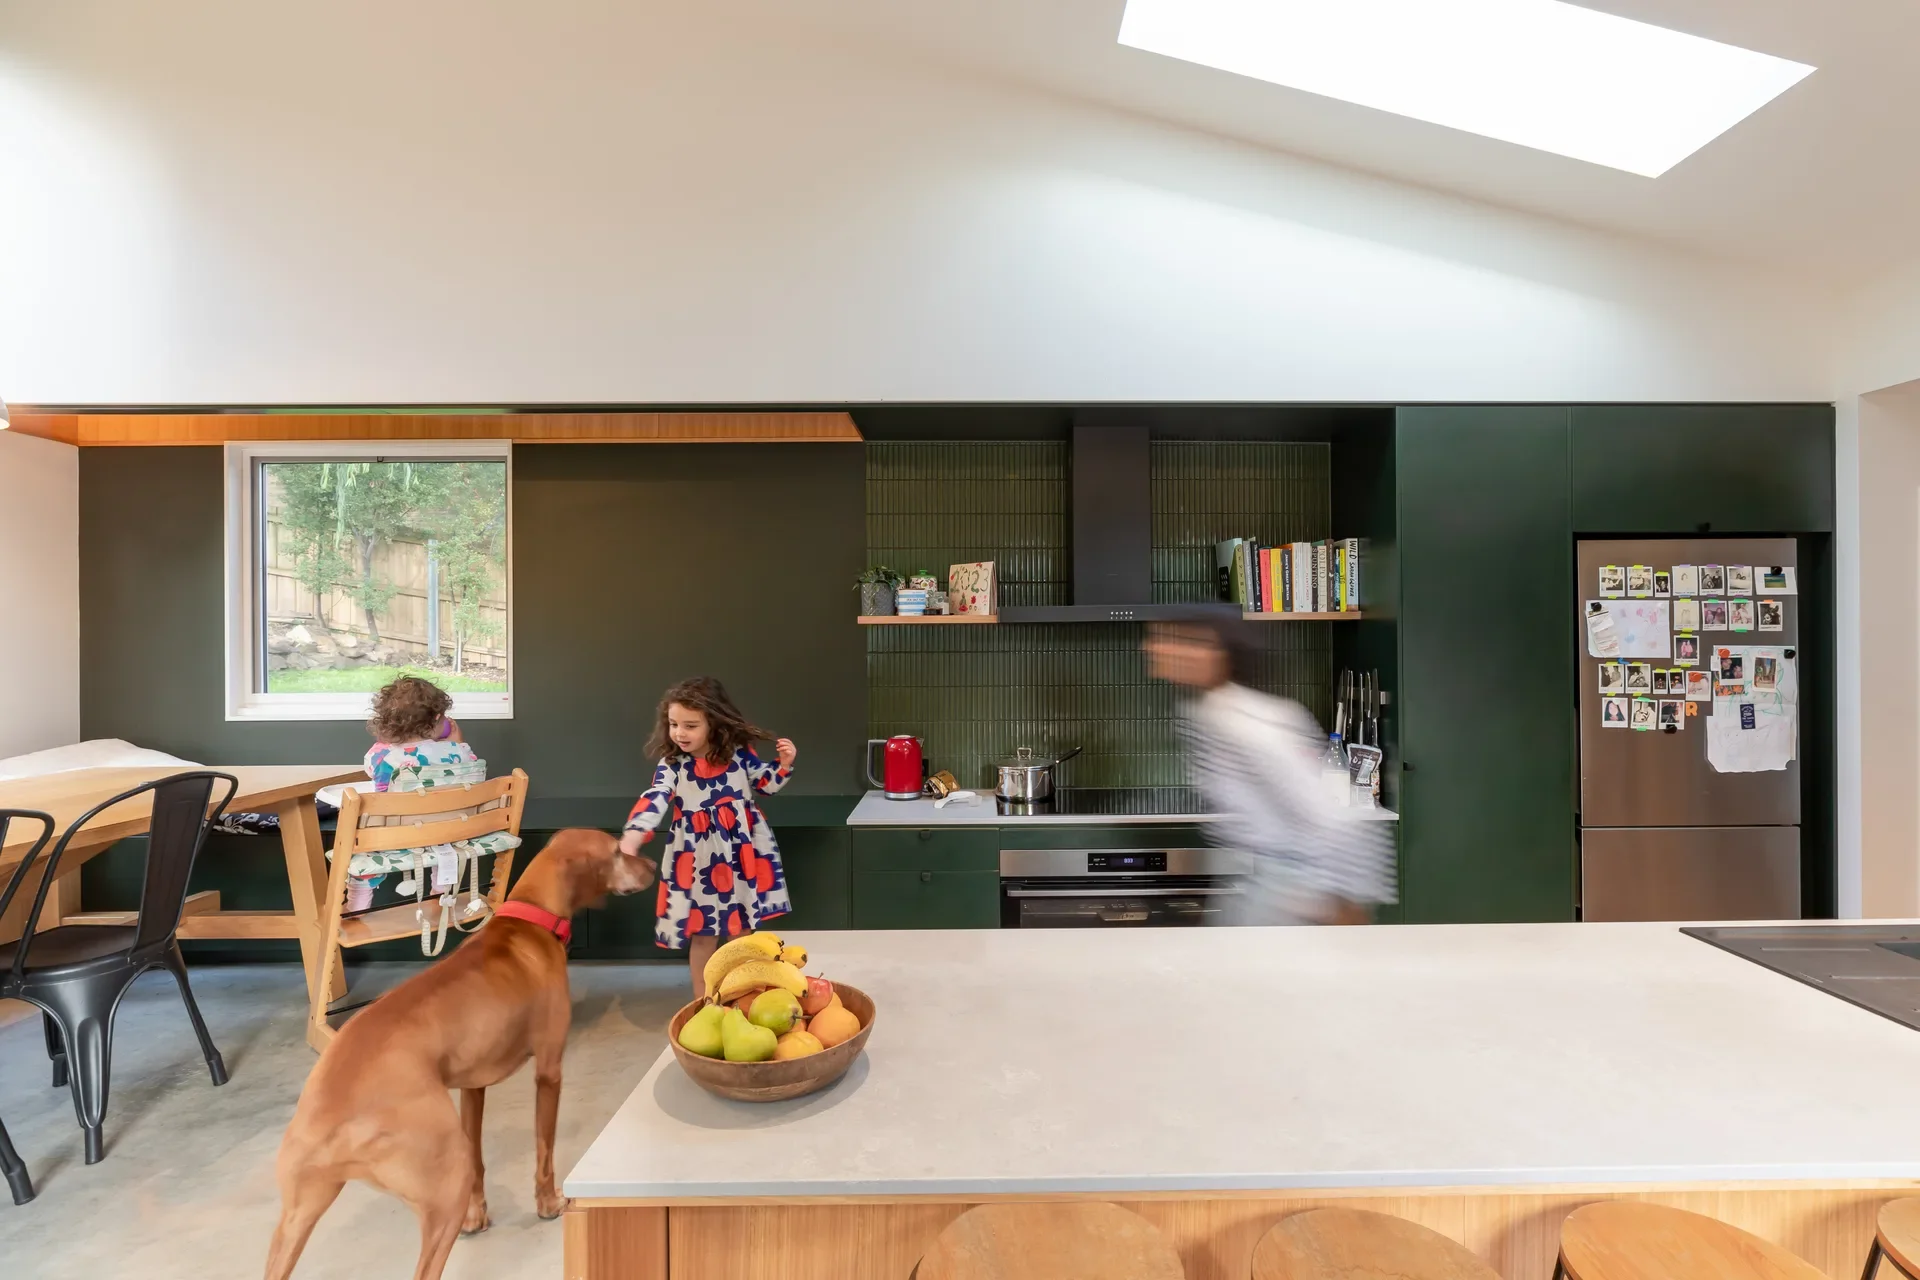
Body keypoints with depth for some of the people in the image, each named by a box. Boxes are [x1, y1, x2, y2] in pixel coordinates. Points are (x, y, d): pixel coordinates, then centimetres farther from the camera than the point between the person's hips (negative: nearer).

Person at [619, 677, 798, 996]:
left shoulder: (739, 753, -6)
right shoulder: (671, 764, -8)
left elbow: (766, 784, 7)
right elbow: (655, 800, -22)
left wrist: (784, 765, -11)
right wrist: (633, 834, -38)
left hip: (741, 850, 1)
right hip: (698, 855, -1)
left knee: (743, 928, 14)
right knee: (703, 932, 10)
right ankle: (702, 999, 29)